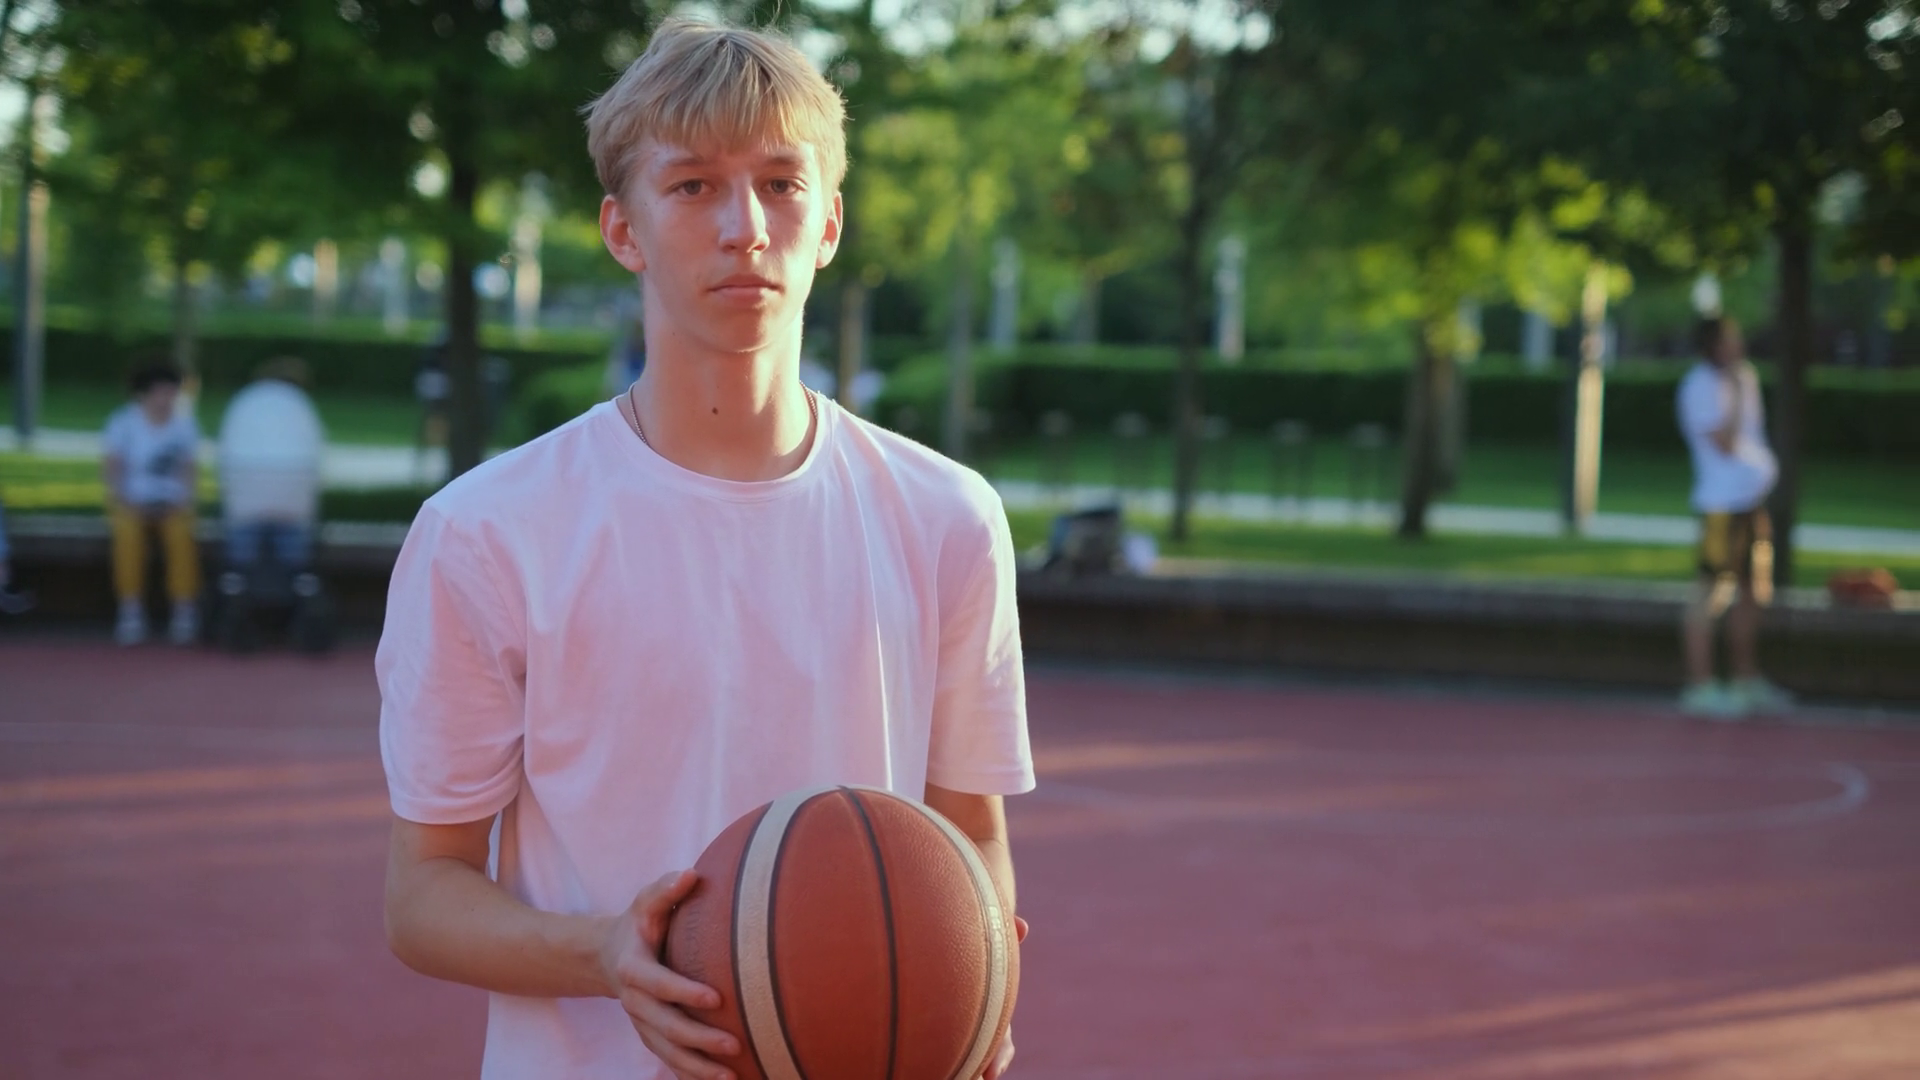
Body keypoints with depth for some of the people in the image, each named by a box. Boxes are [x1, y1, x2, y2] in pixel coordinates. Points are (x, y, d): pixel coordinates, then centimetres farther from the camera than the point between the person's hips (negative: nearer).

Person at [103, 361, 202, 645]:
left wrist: (182, 502, -12)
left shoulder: (184, 424, 3)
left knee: (181, 532, -33)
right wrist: (123, 502, -17)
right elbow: (114, 468, -3)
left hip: (172, 503, 1)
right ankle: (131, 612, -30)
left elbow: (190, 469, 4)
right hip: (132, 502, -1)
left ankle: (185, 612, -28)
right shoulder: (124, 422, -3)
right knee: (128, 531, -35)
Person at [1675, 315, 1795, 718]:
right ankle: (1700, 687, -5)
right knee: (1712, 594, -8)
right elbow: (1725, 445, -19)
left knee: (1752, 593, 14)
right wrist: (1736, 394, -17)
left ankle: (1748, 682, 22)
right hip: (1722, 505, -9)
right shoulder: (1700, 386, -13)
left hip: (1753, 501, 9)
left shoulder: (1745, 376, 14)